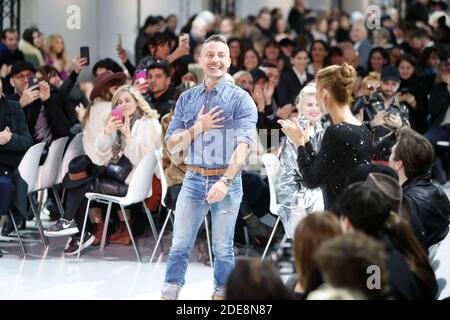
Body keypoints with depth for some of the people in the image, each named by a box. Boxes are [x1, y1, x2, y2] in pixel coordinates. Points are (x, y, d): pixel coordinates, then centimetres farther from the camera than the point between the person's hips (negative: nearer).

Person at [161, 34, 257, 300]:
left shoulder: (240, 99, -3)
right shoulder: (187, 99, 10)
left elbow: (243, 144, -15)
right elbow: (172, 145, 8)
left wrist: (225, 181, -26)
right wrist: (198, 128, -10)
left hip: (227, 180, -3)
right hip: (193, 179, 3)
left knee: (223, 249, 4)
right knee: (180, 245, 1)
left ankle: (220, 296, 16)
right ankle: (168, 295, 4)